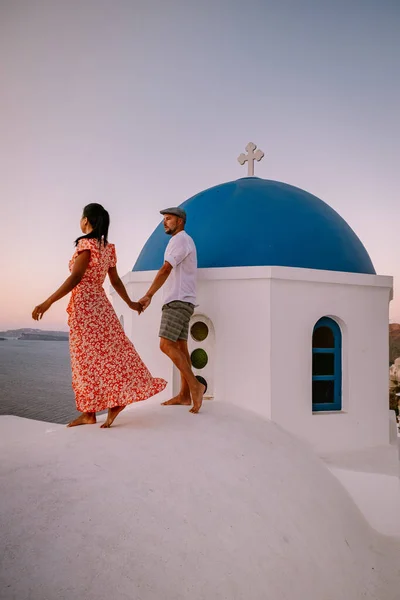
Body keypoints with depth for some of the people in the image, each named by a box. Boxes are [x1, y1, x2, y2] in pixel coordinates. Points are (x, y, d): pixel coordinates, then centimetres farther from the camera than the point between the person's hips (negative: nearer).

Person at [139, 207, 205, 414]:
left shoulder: (180, 239, -8)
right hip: (179, 301, 10)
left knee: (166, 345, -16)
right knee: (179, 347, 6)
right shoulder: (183, 241, 24)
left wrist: (148, 295, -29)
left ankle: (195, 385, -15)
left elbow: (166, 269, -21)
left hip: (178, 301, -10)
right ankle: (184, 394, 7)